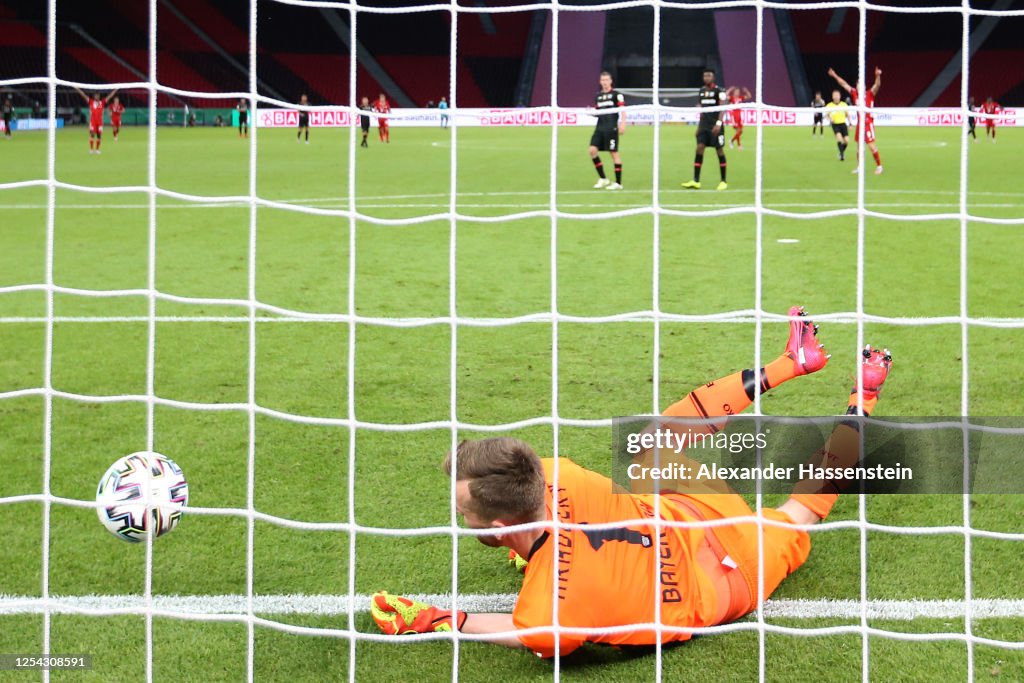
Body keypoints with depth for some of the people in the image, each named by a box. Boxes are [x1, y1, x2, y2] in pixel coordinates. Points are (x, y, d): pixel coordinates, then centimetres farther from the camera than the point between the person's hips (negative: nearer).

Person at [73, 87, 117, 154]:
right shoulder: (91, 102, 4)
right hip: (92, 121, -2)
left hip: (100, 122, 2)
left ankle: (97, 149, 12)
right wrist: (77, 89, -5)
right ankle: (91, 149, -3)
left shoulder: (102, 102, 7)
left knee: (99, 135, 3)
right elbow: (83, 95, 0)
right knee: (92, 135, -6)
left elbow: (110, 96, 8)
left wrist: (115, 89, 4)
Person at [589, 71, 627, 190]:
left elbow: (623, 110, -7)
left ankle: (618, 183, 2)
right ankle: (603, 178, 7)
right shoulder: (598, 96, 17)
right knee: (593, 150, -5)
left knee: (614, 153, -4)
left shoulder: (616, 94, -2)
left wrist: (622, 124, -18)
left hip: (611, 127, -6)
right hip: (600, 127, 6)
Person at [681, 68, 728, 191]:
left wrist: (718, 123, -22)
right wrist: (699, 125, 17)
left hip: (715, 125, -5)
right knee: (699, 148, -6)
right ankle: (696, 181, -8)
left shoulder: (718, 91, -6)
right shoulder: (702, 91, 13)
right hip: (704, 125, 5)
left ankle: (723, 181, 9)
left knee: (720, 151, 0)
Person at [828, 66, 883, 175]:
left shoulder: (869, 94, -6)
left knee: (871, 145, -10)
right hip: (859, 122, 6)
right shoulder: (855, 94, 7)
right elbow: (844, 84, 15)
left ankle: (879, 166, 0)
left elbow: (877, 85, -23)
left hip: (868, 122, -6)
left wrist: (878, 76, -41)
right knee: (859, 146, 11)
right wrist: (835, 76, 17)